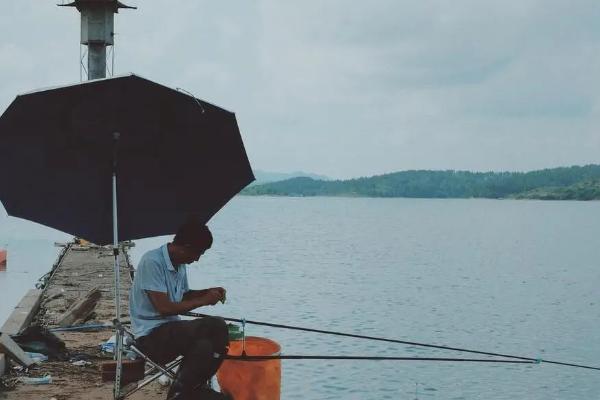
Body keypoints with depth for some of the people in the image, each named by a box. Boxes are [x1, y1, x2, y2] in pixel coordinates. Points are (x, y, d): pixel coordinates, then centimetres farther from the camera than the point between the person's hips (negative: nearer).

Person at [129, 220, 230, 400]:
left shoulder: (180, 264, 9)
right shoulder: (152, 262, -17)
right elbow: (164, 308, -22)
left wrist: (208, 292, 8)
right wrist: (203, 301, -13)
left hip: (172, 331, 8)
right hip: (151, 335, -8)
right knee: (216, 327, -25)